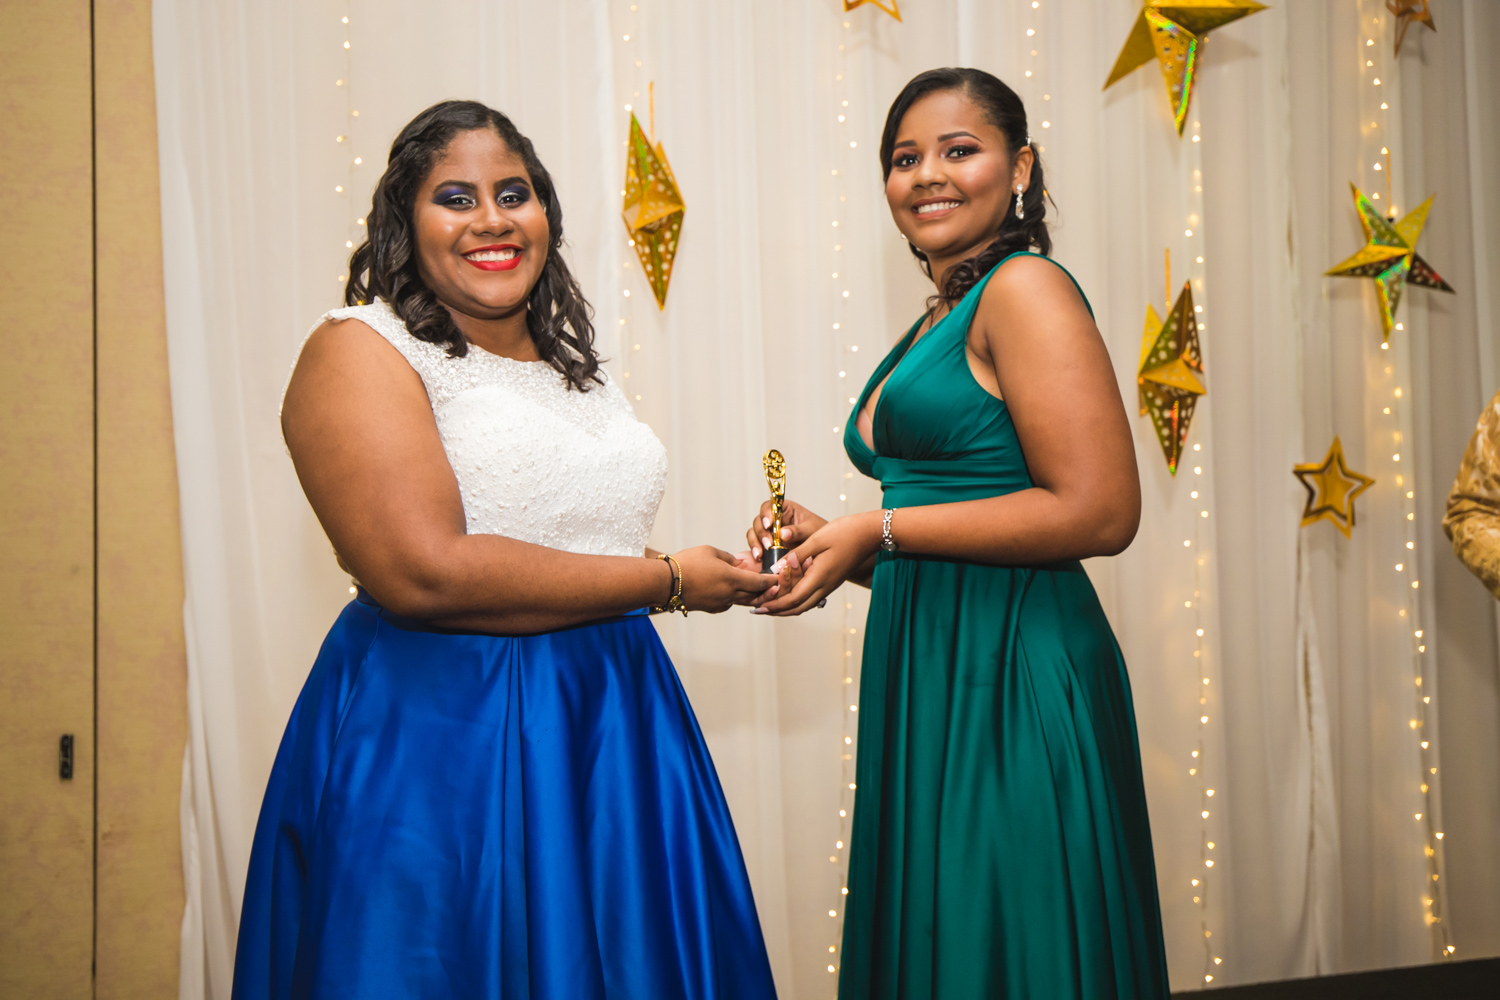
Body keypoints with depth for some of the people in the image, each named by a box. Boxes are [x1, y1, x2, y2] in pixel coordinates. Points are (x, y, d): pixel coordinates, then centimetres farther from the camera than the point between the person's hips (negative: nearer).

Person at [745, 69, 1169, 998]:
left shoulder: (1027, 288, -9)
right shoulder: (933, 327, 17)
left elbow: (1099, 512, -19)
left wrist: (880, 531, -13)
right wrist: (828, 539, 3)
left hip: (1013, 673, -9)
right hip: (926, 672, 9)